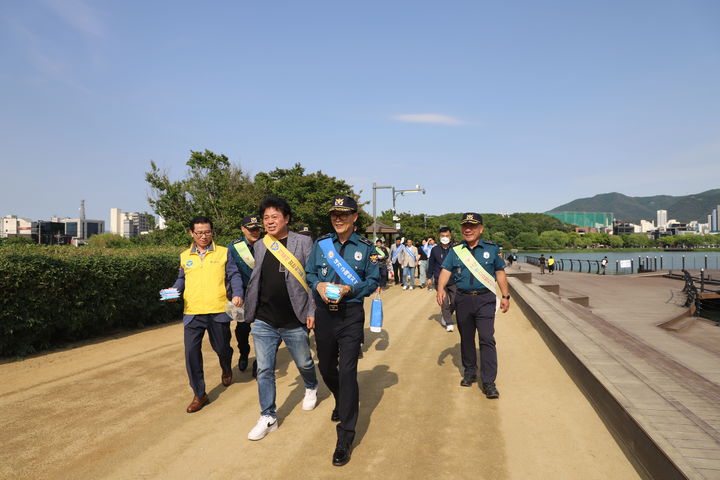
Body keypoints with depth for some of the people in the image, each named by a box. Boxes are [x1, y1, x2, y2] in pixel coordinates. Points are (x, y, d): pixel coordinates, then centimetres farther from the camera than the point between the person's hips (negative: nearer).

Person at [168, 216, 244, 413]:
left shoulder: (224, 253, 4)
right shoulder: (184, 256, 12)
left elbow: (234, 276, 1)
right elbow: (182, 279, 20)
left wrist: (238, 294, -15)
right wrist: (174, 291, 0)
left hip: (218, 311, -2)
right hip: (192, 313, 2)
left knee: (221, 348, 10)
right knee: (191, 352, -3)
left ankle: (226, 367, 47)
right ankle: (199, 395, 12)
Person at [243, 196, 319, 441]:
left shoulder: (303, 242, -7)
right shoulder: (259, 246, 6)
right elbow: (256, 280, 13)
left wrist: (312, 312, -12)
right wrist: (250, 308, 12)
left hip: (294, 322, -3)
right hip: (264, 322, 3)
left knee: (304, 363, 17)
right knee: (264, 371, 6)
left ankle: (311, 388, 48)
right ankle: (268, 418, 20)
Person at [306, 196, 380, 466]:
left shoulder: (365, 247, -2)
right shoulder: (320, 244, 4)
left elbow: (373, 281, -1)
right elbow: (309, 273, 10)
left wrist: (348, 289, -17)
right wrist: (319, 285, -12)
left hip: (351, 315, -4)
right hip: (324, 314, 4)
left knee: (347, 371, -9)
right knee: (326, 368, 17)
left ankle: (345, 437, 2)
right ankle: (341, 402, 50)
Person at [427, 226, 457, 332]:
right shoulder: (435, 250, 3)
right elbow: (431, 264, 10)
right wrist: (429, 277, 9)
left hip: (453, 281, 1)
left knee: (454, 302, 3)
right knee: (444, 303, -2)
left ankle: (445, 316, 30)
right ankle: (449, 323, 9)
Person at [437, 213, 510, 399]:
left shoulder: (491, 249, 5)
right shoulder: (455, 250, 6)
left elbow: (500, 273, 10)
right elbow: (445, 271, -1)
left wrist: (505, 296, 7)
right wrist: (441, 288, -19)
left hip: (485, 299, -2)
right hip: (463, 299, 2)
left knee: (487, 339, -10)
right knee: (466, 338, 12)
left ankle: (488, 382, -7)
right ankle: (469, 372, 29)